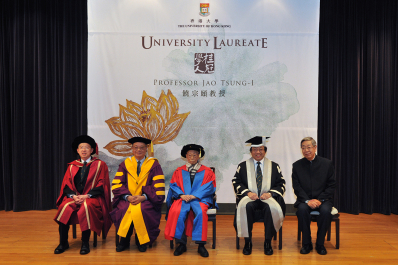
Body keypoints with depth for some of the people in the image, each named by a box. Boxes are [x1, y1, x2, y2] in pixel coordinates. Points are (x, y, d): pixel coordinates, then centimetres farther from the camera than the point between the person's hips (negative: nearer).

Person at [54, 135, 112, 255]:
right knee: (65, 207, -28)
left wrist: (86, 196, -15)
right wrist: (73, 195, -11)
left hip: (92, 197, -3)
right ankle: (63, 243, -18)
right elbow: (66, 184, 10)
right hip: (74, 197, 3)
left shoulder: (100, 165, 8)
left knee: (86, 206, -35)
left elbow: (102, 185, -1)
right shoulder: (72, 166, 18)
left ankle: (85, 243, -24)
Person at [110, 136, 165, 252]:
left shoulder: (154, 165, 7)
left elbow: (158, 187, -1)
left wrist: (143, 197, -15)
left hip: (146, 200, -2)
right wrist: (127, 196, -13)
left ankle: (141, 241, -7)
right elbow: (117, 184, 5)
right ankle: (124, 241, -8)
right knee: (125, 210, -30)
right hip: (127, 199, 2)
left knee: (139, 211, -32)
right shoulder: (125, 164, 13)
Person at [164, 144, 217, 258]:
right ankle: (181, 244, -19)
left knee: (201, 212, -34)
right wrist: (182, 195, -12)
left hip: (199, 198, -1)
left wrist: (194, 195, -13)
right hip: (182, 198, 1)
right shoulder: (179, 171, 19)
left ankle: (201, 245, -25)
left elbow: (209, 186, 1)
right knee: (177, 212, -31)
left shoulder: (206, 171, 14)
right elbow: (173, 185, 9)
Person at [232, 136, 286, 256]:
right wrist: (247, 192, -10)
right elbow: (236, 182, 8)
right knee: (246, 206, -35)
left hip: (268, 198, 0)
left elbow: (281, 184, 11)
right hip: (249, 198, 0)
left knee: (271, 207, -35)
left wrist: (270, 193, -9)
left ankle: (268, 243, -19)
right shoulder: (243, 166, 13)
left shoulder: (274, 166, 15)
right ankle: (247, 242, -21)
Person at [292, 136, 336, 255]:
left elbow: (332, 186, 1)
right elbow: (297, 187, 0)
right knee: (302, 209, -31)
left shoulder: (327, 163, 2)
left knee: (326, 211, -31)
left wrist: (319, 200, -12)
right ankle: (306, 244, -13)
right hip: (304, 199, 0)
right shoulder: (297, 165, 4)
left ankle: (320, 244, -10)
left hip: (322, 199, 0)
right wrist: (307, 201, -16)